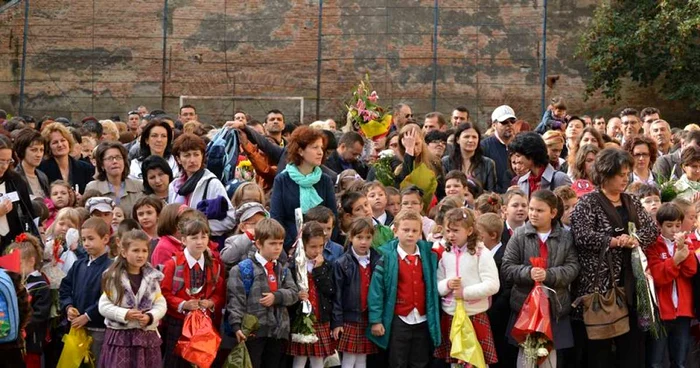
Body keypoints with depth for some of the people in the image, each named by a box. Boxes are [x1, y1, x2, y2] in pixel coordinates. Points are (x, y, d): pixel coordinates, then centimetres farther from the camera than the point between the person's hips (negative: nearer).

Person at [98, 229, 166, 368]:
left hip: (147, 337, 3)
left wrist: (150, 317, -16)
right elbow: (104, 306, -6)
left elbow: (161, 304, 3)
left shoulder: (152, 277, 6)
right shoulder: (113, 277, -3)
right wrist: (125, 314, -18)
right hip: (120, 337, -3)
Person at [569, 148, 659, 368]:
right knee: (598, 345, -1)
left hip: (629, 279, 6)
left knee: (632, 341, 8)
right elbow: (582, 236, -18)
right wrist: (615, 241, -17)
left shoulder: (631, 203, 16)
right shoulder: (588, 203, -5)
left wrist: (636, 238, -11)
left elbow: (652, 228, 9)